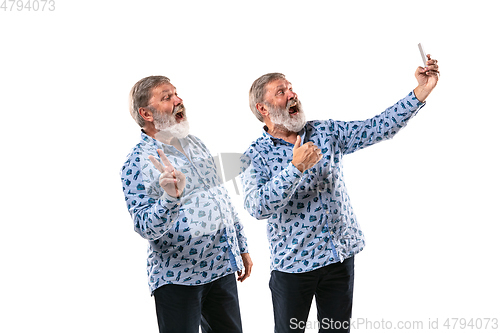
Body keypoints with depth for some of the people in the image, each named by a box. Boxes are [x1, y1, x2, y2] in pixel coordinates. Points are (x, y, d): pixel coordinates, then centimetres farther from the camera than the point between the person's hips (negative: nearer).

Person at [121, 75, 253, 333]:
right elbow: (146, 228, -19)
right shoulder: (138, 163, -12)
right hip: (178, 278, -7)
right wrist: (170, 198, -36)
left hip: (223, 267, 7)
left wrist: (241, 248, 20)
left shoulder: (194, 143, 12)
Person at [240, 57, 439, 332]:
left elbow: (378, 128, -2)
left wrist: (421, 91, -11)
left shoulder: (326, 132, 4)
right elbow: (258, 207, -23)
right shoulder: (256, 156, -9)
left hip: (340, 255, 4)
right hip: (293, 263, -3)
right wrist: (296, 167, -30)